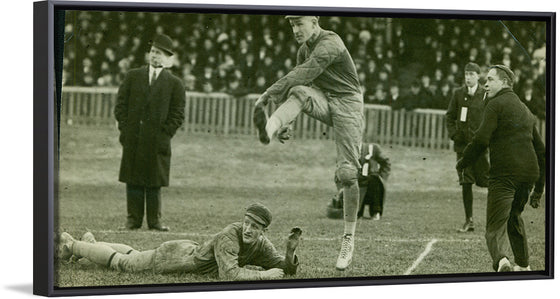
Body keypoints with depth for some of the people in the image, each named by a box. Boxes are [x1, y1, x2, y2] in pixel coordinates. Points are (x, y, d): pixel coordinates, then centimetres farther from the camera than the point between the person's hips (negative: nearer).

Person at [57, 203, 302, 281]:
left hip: (190, 251, 7)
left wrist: (290, 251, -28)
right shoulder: (230, 235, -36)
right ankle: (70, 245, 33)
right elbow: (229, 274, -44)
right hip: (175, 256, -7)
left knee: (136, 256, 30)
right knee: (121, 263, 13)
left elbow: (286, 269, -7)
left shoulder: (261, 245, -13)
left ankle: (91, 243, 52)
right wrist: (265, 274, -39)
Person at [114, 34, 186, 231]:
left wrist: (164, 134, -6)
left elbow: (177, 115, 3)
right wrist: (125, 130, -1)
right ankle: (133, 219, 9)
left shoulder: (175, 84, 5)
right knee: (133, 181, 3)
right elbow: (121, 105, 9)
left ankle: (154, 221, 8)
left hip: (158, 141, -1)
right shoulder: (133, 76, 10)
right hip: (133, 140, 1)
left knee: (155, 183, 2)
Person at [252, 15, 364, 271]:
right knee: (299, 92, -29)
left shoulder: (330, 43, -18)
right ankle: (269, 128, -58)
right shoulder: (305, 48, 10)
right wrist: (284, 122, 13)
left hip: (346, 103, -6)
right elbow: (297, 83, 20)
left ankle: (348, 239, -2)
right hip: (322, 100, 6)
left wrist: (266, 96, -38)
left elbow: (304, 74, -31)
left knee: (347, 173, -12)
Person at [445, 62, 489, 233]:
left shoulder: (486, 95, -1)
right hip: (462, 144, 2)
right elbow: (449, 116, 12)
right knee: (465, 183, 0)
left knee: (485, 180, -1)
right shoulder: (458, 93, 6)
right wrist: (454, 134, -1)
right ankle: (469, 221, 4)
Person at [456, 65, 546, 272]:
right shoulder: (525, 110, 23)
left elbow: (481, 139, -13)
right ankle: (523, 266, 31)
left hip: (504, 175, -7)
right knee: (514, 218, 27)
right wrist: (538, 190, 28)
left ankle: (501, 260, -36)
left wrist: (463, 163, 2)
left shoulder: (496, 104, -2)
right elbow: (541, 151, 25)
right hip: (529, 174, 7)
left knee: (495, 226, -10)